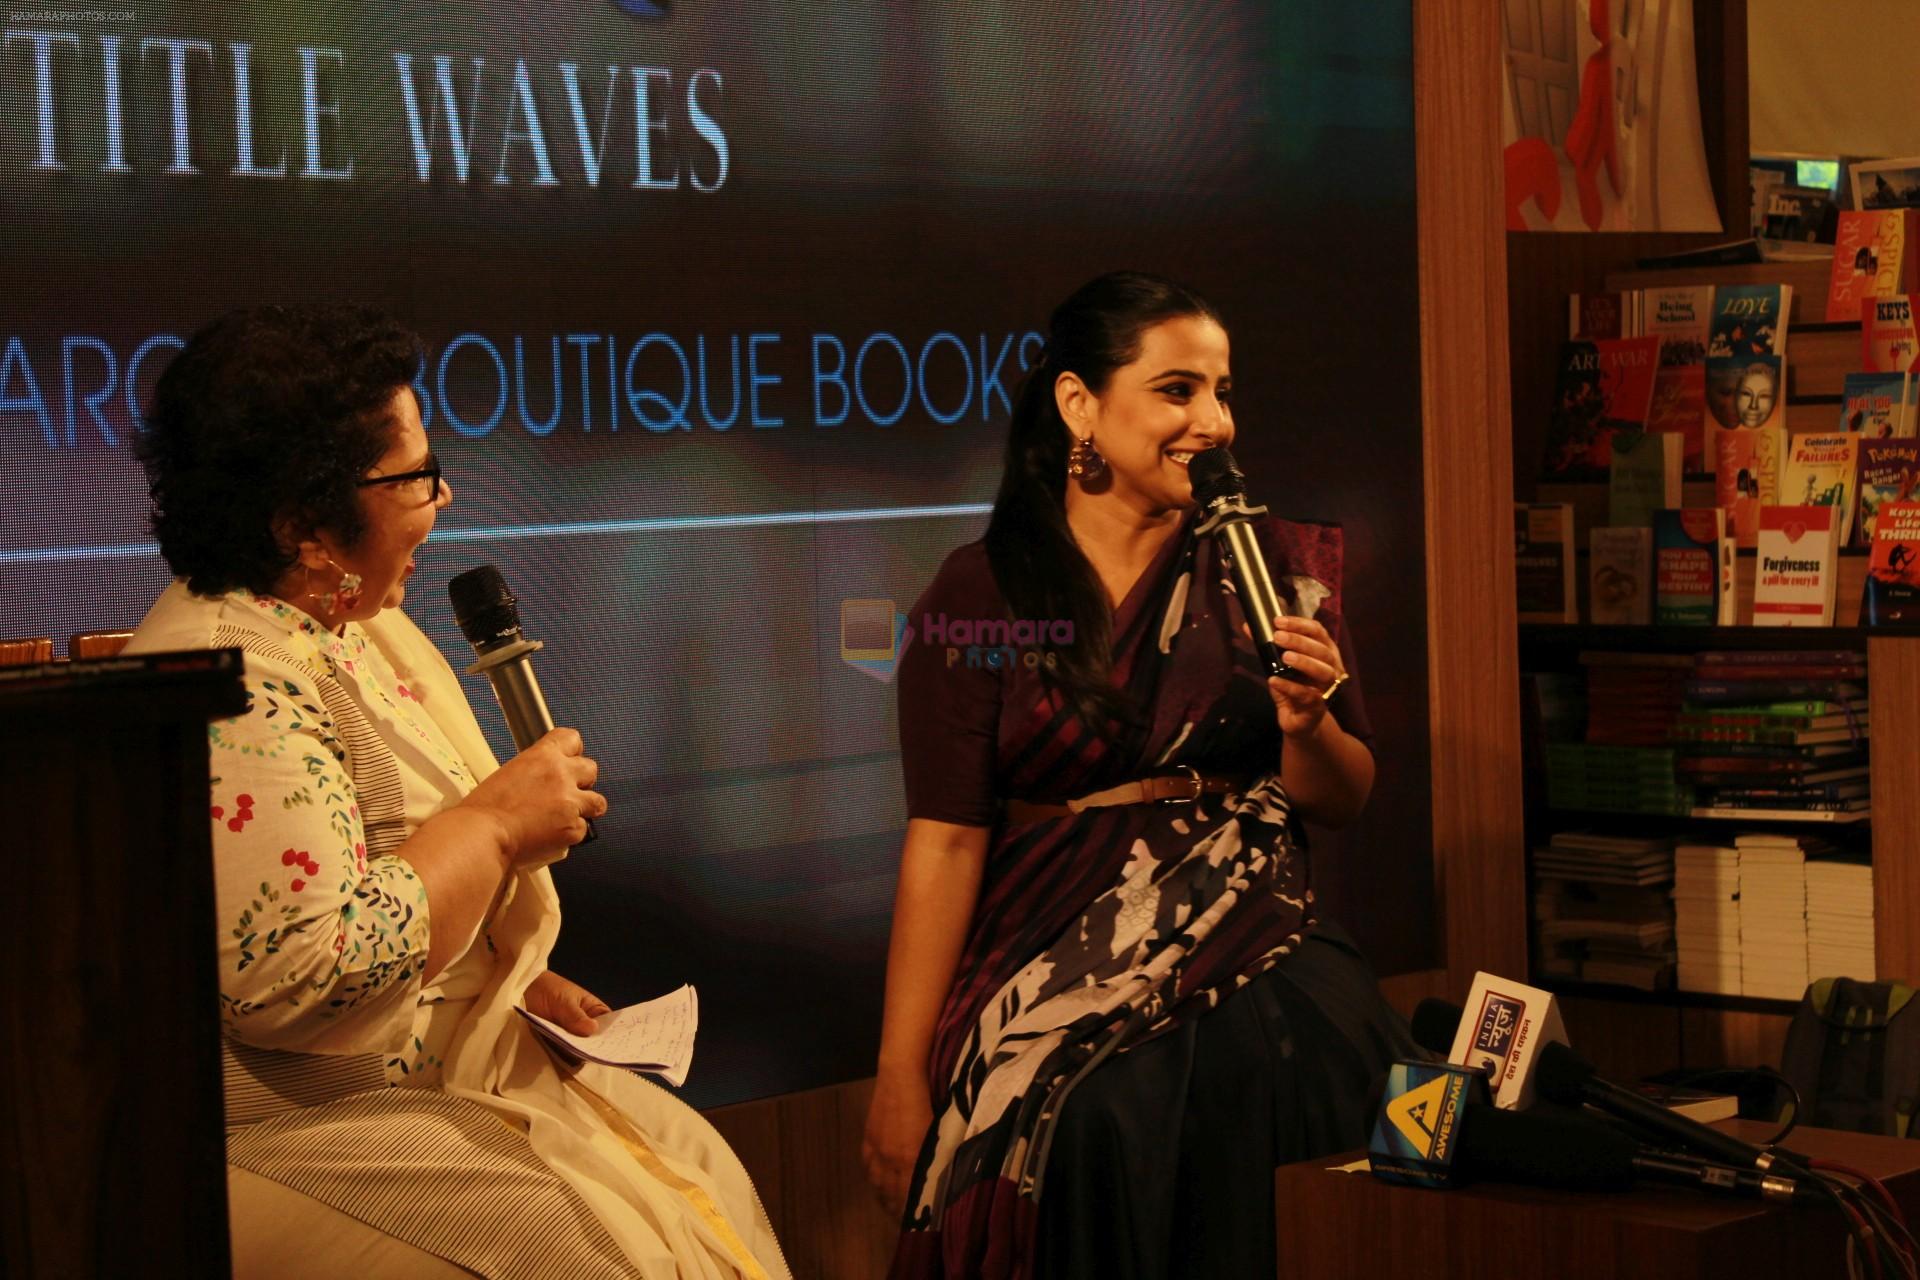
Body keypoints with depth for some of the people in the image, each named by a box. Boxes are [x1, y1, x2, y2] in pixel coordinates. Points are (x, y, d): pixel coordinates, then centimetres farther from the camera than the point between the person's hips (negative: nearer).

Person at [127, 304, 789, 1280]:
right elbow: (307, 972, -32)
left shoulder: (348, 619, 9)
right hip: (283, 1125, -10)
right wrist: (495, 821, -21)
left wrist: (516, 975, 10)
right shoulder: (234, 689, -24)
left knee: (694, 1166, 5)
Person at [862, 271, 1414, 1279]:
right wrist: (900, 1076, -7)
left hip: (1255, 956, 3)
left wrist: (1305, 724, -8)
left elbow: (1342, 802, 15)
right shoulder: (982, 593, 1)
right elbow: (945, 843, -3)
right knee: (1107, 1132, -31)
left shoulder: (1273, 569, 10)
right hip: (1060, 982, -2)